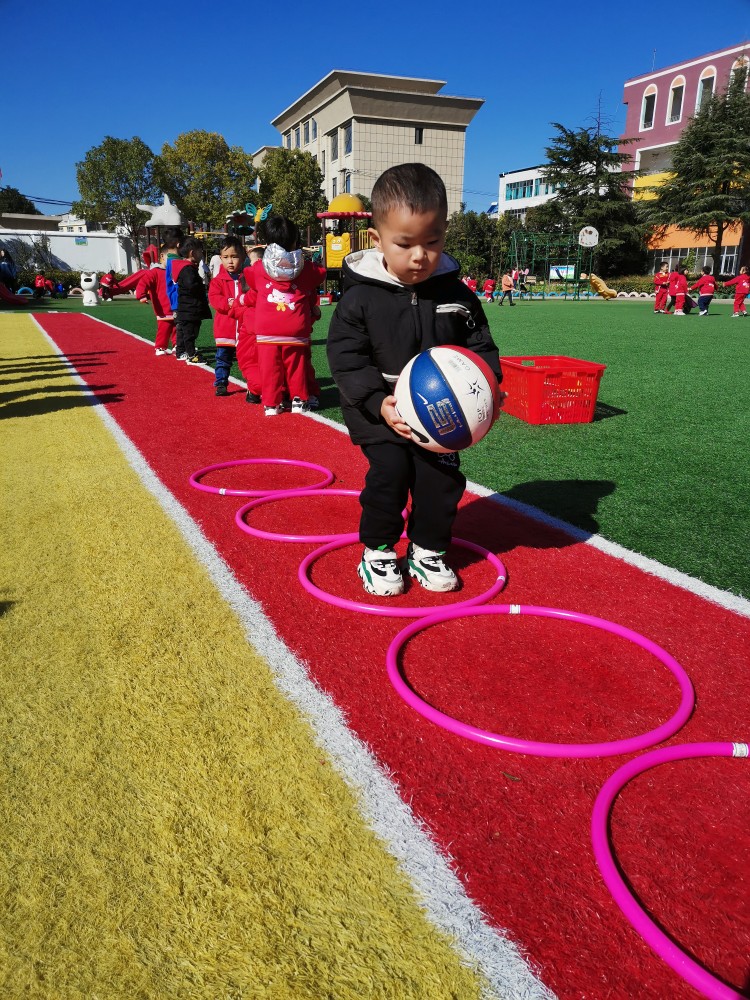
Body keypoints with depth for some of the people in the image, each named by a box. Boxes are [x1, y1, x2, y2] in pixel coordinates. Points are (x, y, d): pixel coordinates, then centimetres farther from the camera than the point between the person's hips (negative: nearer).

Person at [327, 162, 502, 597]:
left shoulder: (457, 295, -3)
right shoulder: (361, 298, -12)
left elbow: (481, 348, 5)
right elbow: (347, 359, -12)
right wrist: (378, 402, -24)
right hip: (383, 418, -3)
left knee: (442, 481, 6)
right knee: (388, 477, -6)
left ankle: (428, 551, 27)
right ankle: (378, 552, 17)